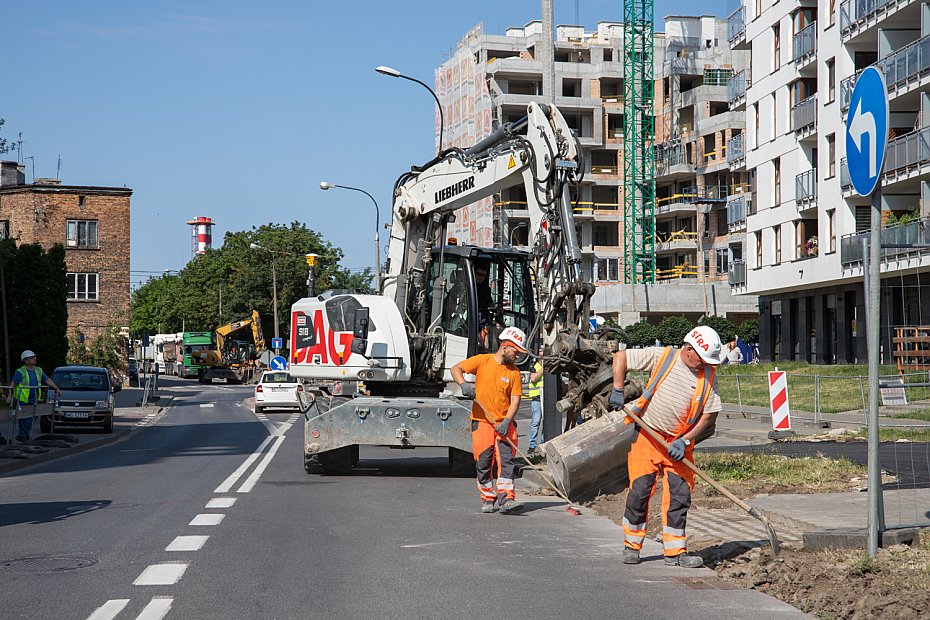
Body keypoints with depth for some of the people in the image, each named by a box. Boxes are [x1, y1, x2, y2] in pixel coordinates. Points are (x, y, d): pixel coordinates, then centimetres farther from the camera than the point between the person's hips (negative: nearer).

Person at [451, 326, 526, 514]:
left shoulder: (514, 372, 4)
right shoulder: (482, 361, -1)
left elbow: (515, 400, 0)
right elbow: (456, 369, -3)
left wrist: (507, 421, -16)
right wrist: (463, 384, -24)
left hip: (504, 423, 2)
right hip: (482, 421, -2)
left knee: (507, 459, -10)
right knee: (484, 461, 0)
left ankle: (506, 498, -14)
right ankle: (488, 499, 11)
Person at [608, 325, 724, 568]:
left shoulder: (709, 375, -3)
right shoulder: (662, 357, -10)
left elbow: (709, 413, 0)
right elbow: (620, 357, -4)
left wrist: (685, 440, -10)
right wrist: (618, 390, -14)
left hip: (679, 442, 2)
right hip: (647, 435, -2)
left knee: (680, 494, -1)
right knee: (640, 490, -2)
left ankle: (675, 552, 6)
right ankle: (631, 546, 13)